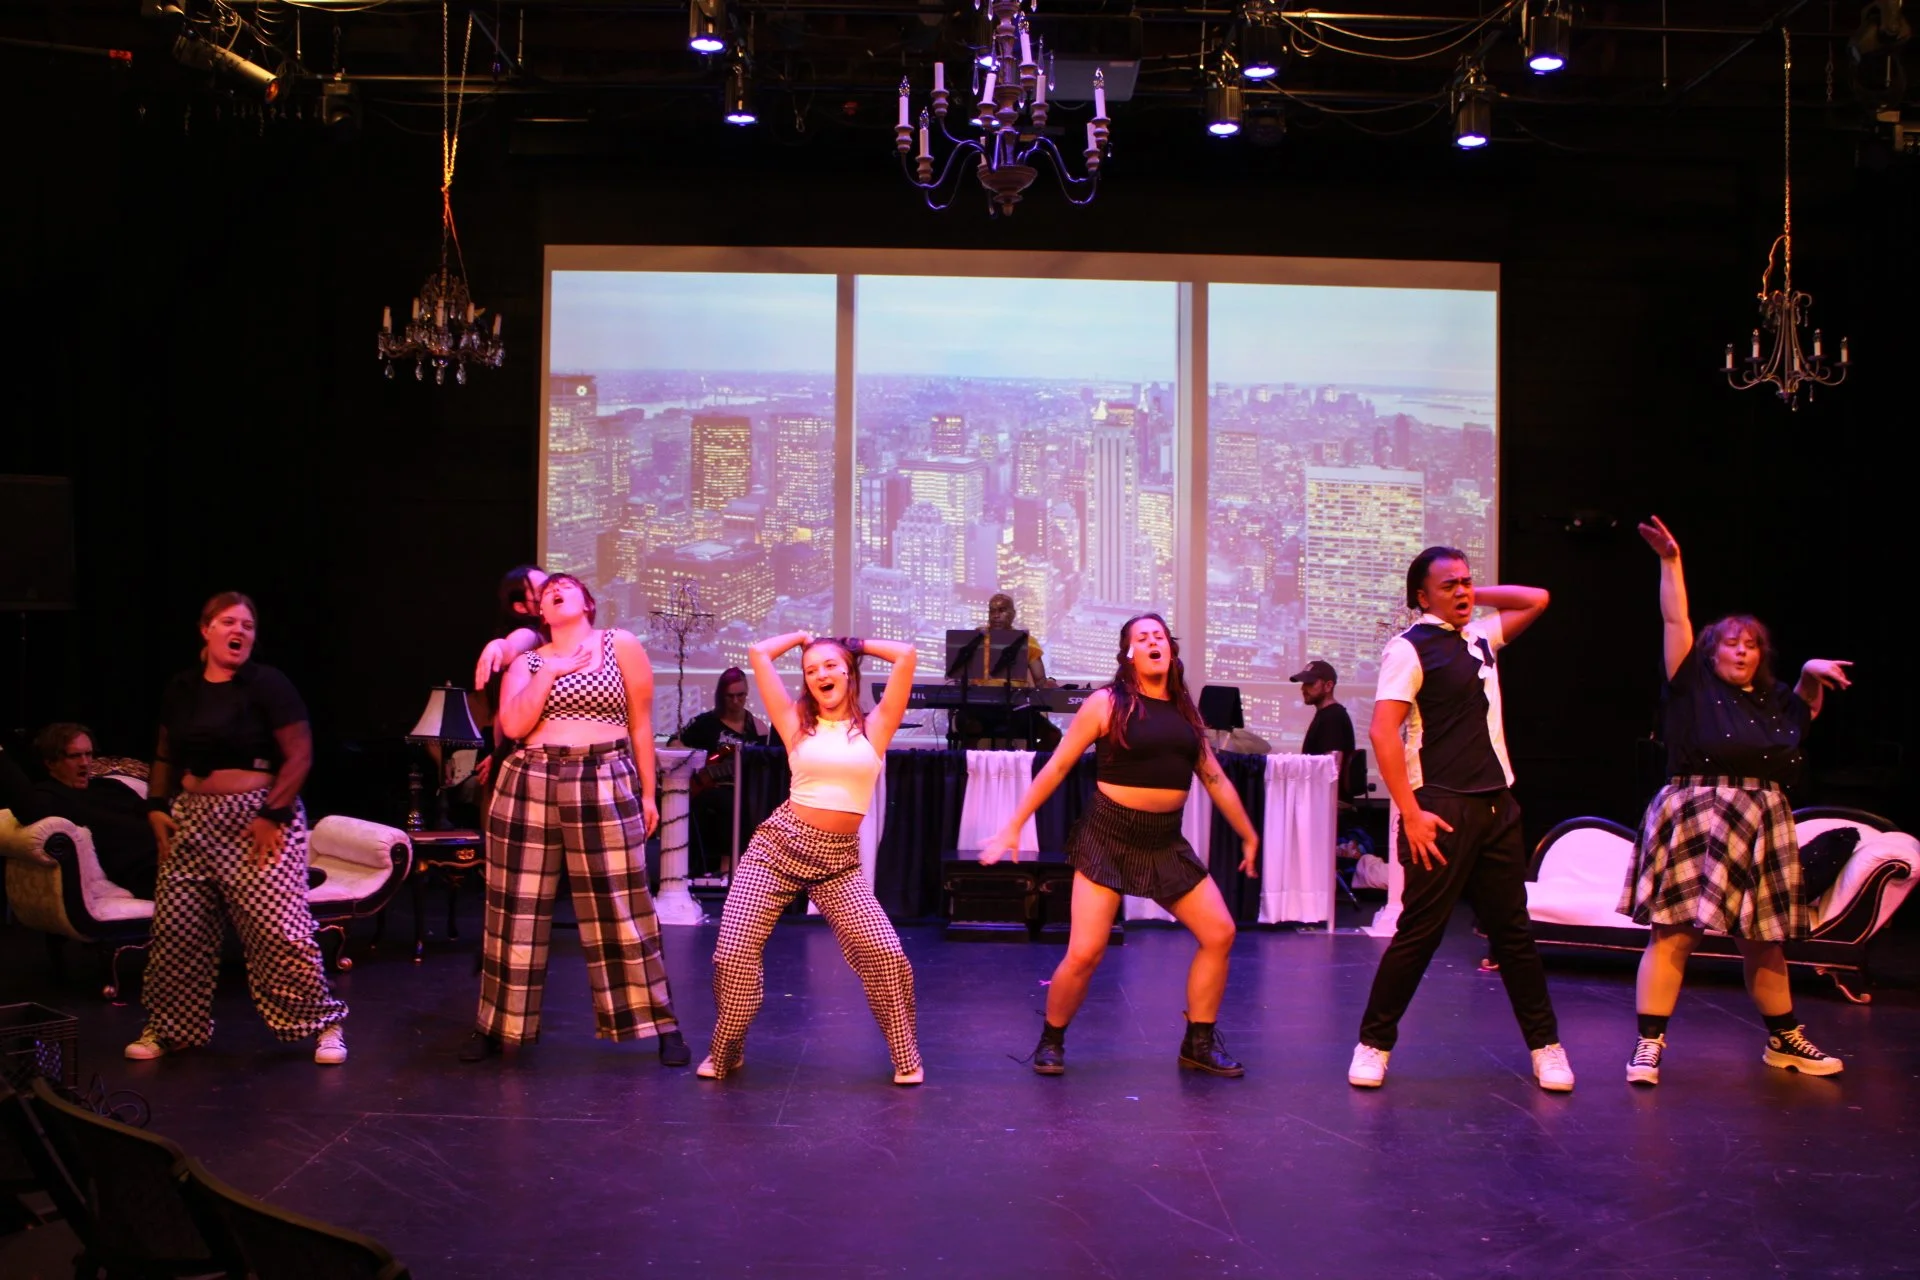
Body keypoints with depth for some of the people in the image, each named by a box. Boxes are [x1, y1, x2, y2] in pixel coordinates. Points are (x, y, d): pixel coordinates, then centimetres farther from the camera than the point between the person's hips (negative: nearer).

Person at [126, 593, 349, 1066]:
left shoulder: (267, 685, -6)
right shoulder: (182, 689, 11)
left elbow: (300, 755, -9)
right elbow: (166, 756, 21)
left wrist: (273, 815, -16)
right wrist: (157, 806, 8)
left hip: (259, 819, -6)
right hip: (191, 822, 6)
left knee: (278, 928, -11)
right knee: (176, 928, 7)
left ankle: (324, 1023, 3)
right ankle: (169, 1028, 25)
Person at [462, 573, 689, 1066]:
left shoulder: (621, 646, 5)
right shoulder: (527, 662, 11)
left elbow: (641, 723, 6)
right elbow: (513, 725, -5)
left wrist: (647, 792, 5)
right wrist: (551, 671, -6)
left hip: (605, 788, -2)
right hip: (528, 786, 3)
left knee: (621, 909, -1)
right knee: (517, 909, 7)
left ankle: (663, 1026, 8)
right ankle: (498, 1025, 19)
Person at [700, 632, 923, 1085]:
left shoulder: (874, 726, 6)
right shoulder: (797, 724, 7)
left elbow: (905, 655, 0)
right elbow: (759, 653, 4)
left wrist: (857, 644, 14)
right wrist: (801, 637, 20)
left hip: (839, 859, 0)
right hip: (778, 844, 0)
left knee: (884, 951, -13)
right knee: (734, 953, -7)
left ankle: (907, 1056, 9)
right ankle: (724, 1053, 18)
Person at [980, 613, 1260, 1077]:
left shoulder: (1185, 711, 10)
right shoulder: (1107, 704, -5)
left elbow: (1215, 779, 17)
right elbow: (1057, 768, -4)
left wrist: (1248, 836, 21)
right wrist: (1013, 828, -6)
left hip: (1166, 842, 5)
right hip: (1108, 837, -5)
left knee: (1220, 933, -1)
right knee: (1084, 954, -12)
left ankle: (1199, 1044, 15)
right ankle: (1051, 1040, 14)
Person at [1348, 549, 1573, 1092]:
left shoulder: (1479, 636, 16)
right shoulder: (1410, 648, -6)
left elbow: (1536, 599, 29)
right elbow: (1382, 731, -14)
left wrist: (1476, 597, 16)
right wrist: (1410, 813, -19)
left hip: (1497, 807, 7)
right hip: (1442, 809, -7)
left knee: (1513, 929, 9)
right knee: (1419, 931, -5)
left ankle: (1545, 1045, 15)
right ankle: (1373, 1043, 6)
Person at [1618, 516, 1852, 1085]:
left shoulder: (1774, 701, 16)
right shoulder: (1694, 687, 3)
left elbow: (1807, 700, 37)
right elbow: (1675, 622, -1)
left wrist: (1813, 671, 17)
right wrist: (1670, 562, -4)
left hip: (1761, 826, 5)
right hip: (1694, 819, -5)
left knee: (1763, 940, 13)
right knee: (1674, 931, -9)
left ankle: (1783, 1041, 27)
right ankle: (1649, 1044, -8)